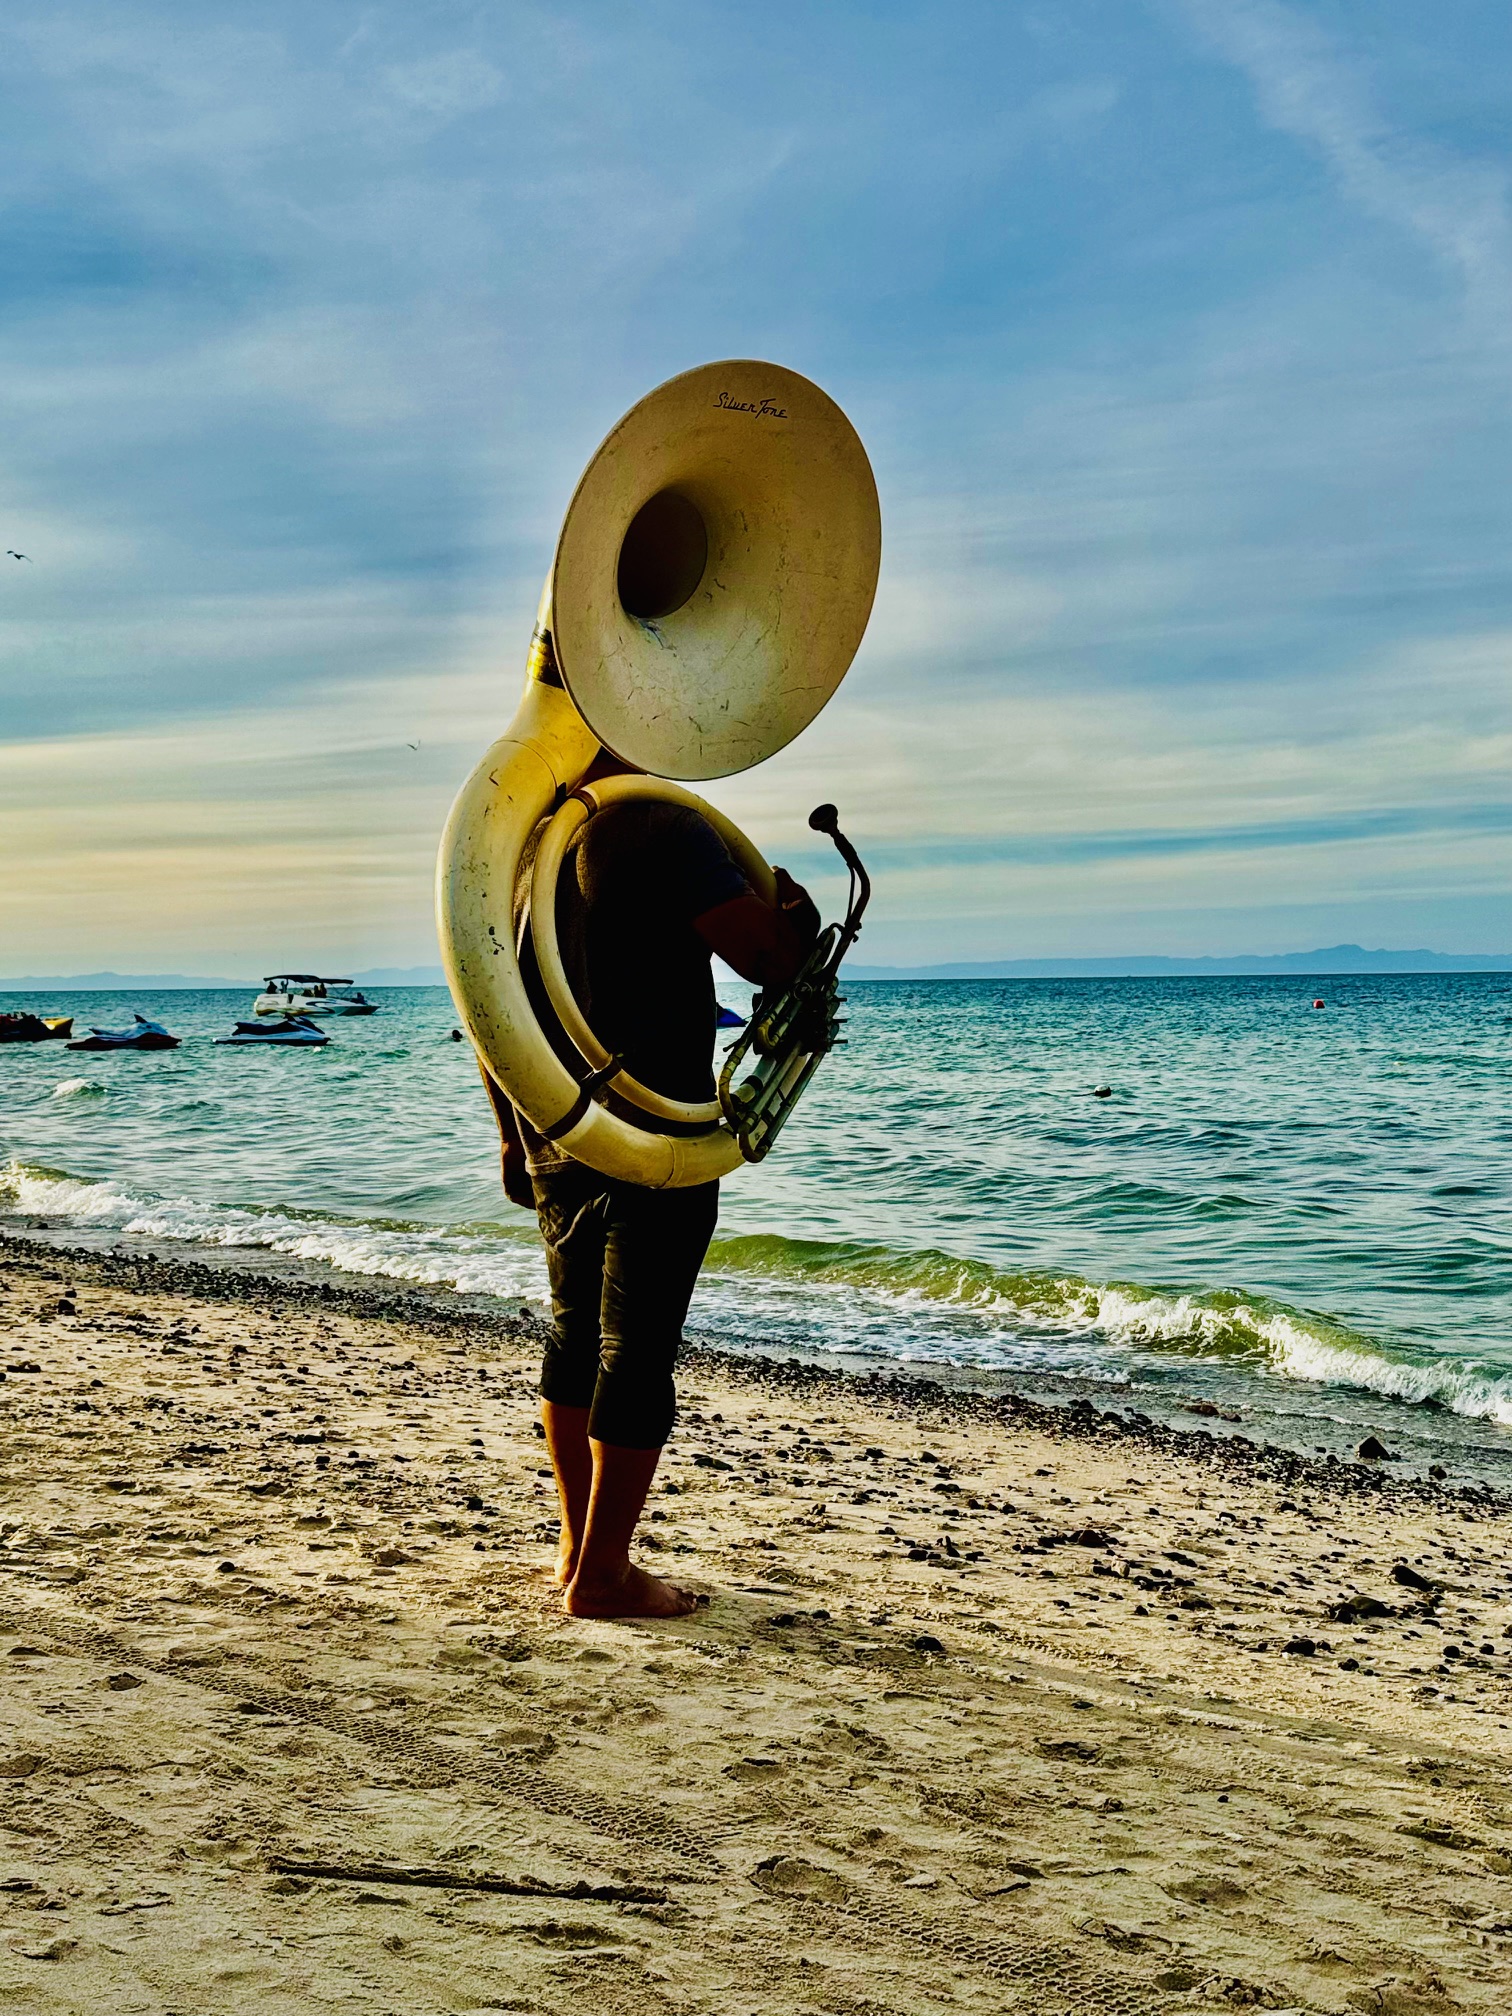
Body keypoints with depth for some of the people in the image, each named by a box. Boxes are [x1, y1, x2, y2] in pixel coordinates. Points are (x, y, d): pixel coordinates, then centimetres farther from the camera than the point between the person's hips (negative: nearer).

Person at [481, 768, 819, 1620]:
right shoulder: (662, 826, -13)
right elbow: (767, 954, -20)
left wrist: (513, 1135, 23)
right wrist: (799, 913, 3)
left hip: (554, 1144, 8)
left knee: (577, 1337, 19)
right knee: (637, 1352, 0)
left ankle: (576, 1542, 29)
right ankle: (601, 1574, 5)